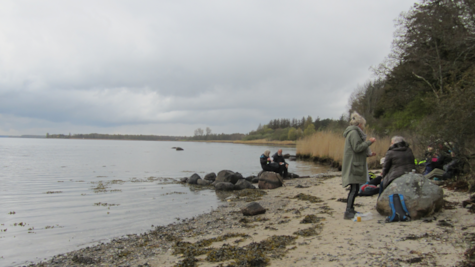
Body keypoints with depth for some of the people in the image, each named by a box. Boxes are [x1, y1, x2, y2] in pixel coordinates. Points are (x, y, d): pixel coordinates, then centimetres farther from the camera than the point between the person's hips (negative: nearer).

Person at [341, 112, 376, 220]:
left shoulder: (354, 132, 21)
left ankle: (350, 210, 23)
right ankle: (348, 213, -14)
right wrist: (369, 142, -13)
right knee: (354, 189, -13)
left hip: (354, 165, 11)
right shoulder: (354, 133, -12)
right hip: (354, 165, -11)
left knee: (353, 189, 15)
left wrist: (368, 154, 26)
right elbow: (357, 148, -21)